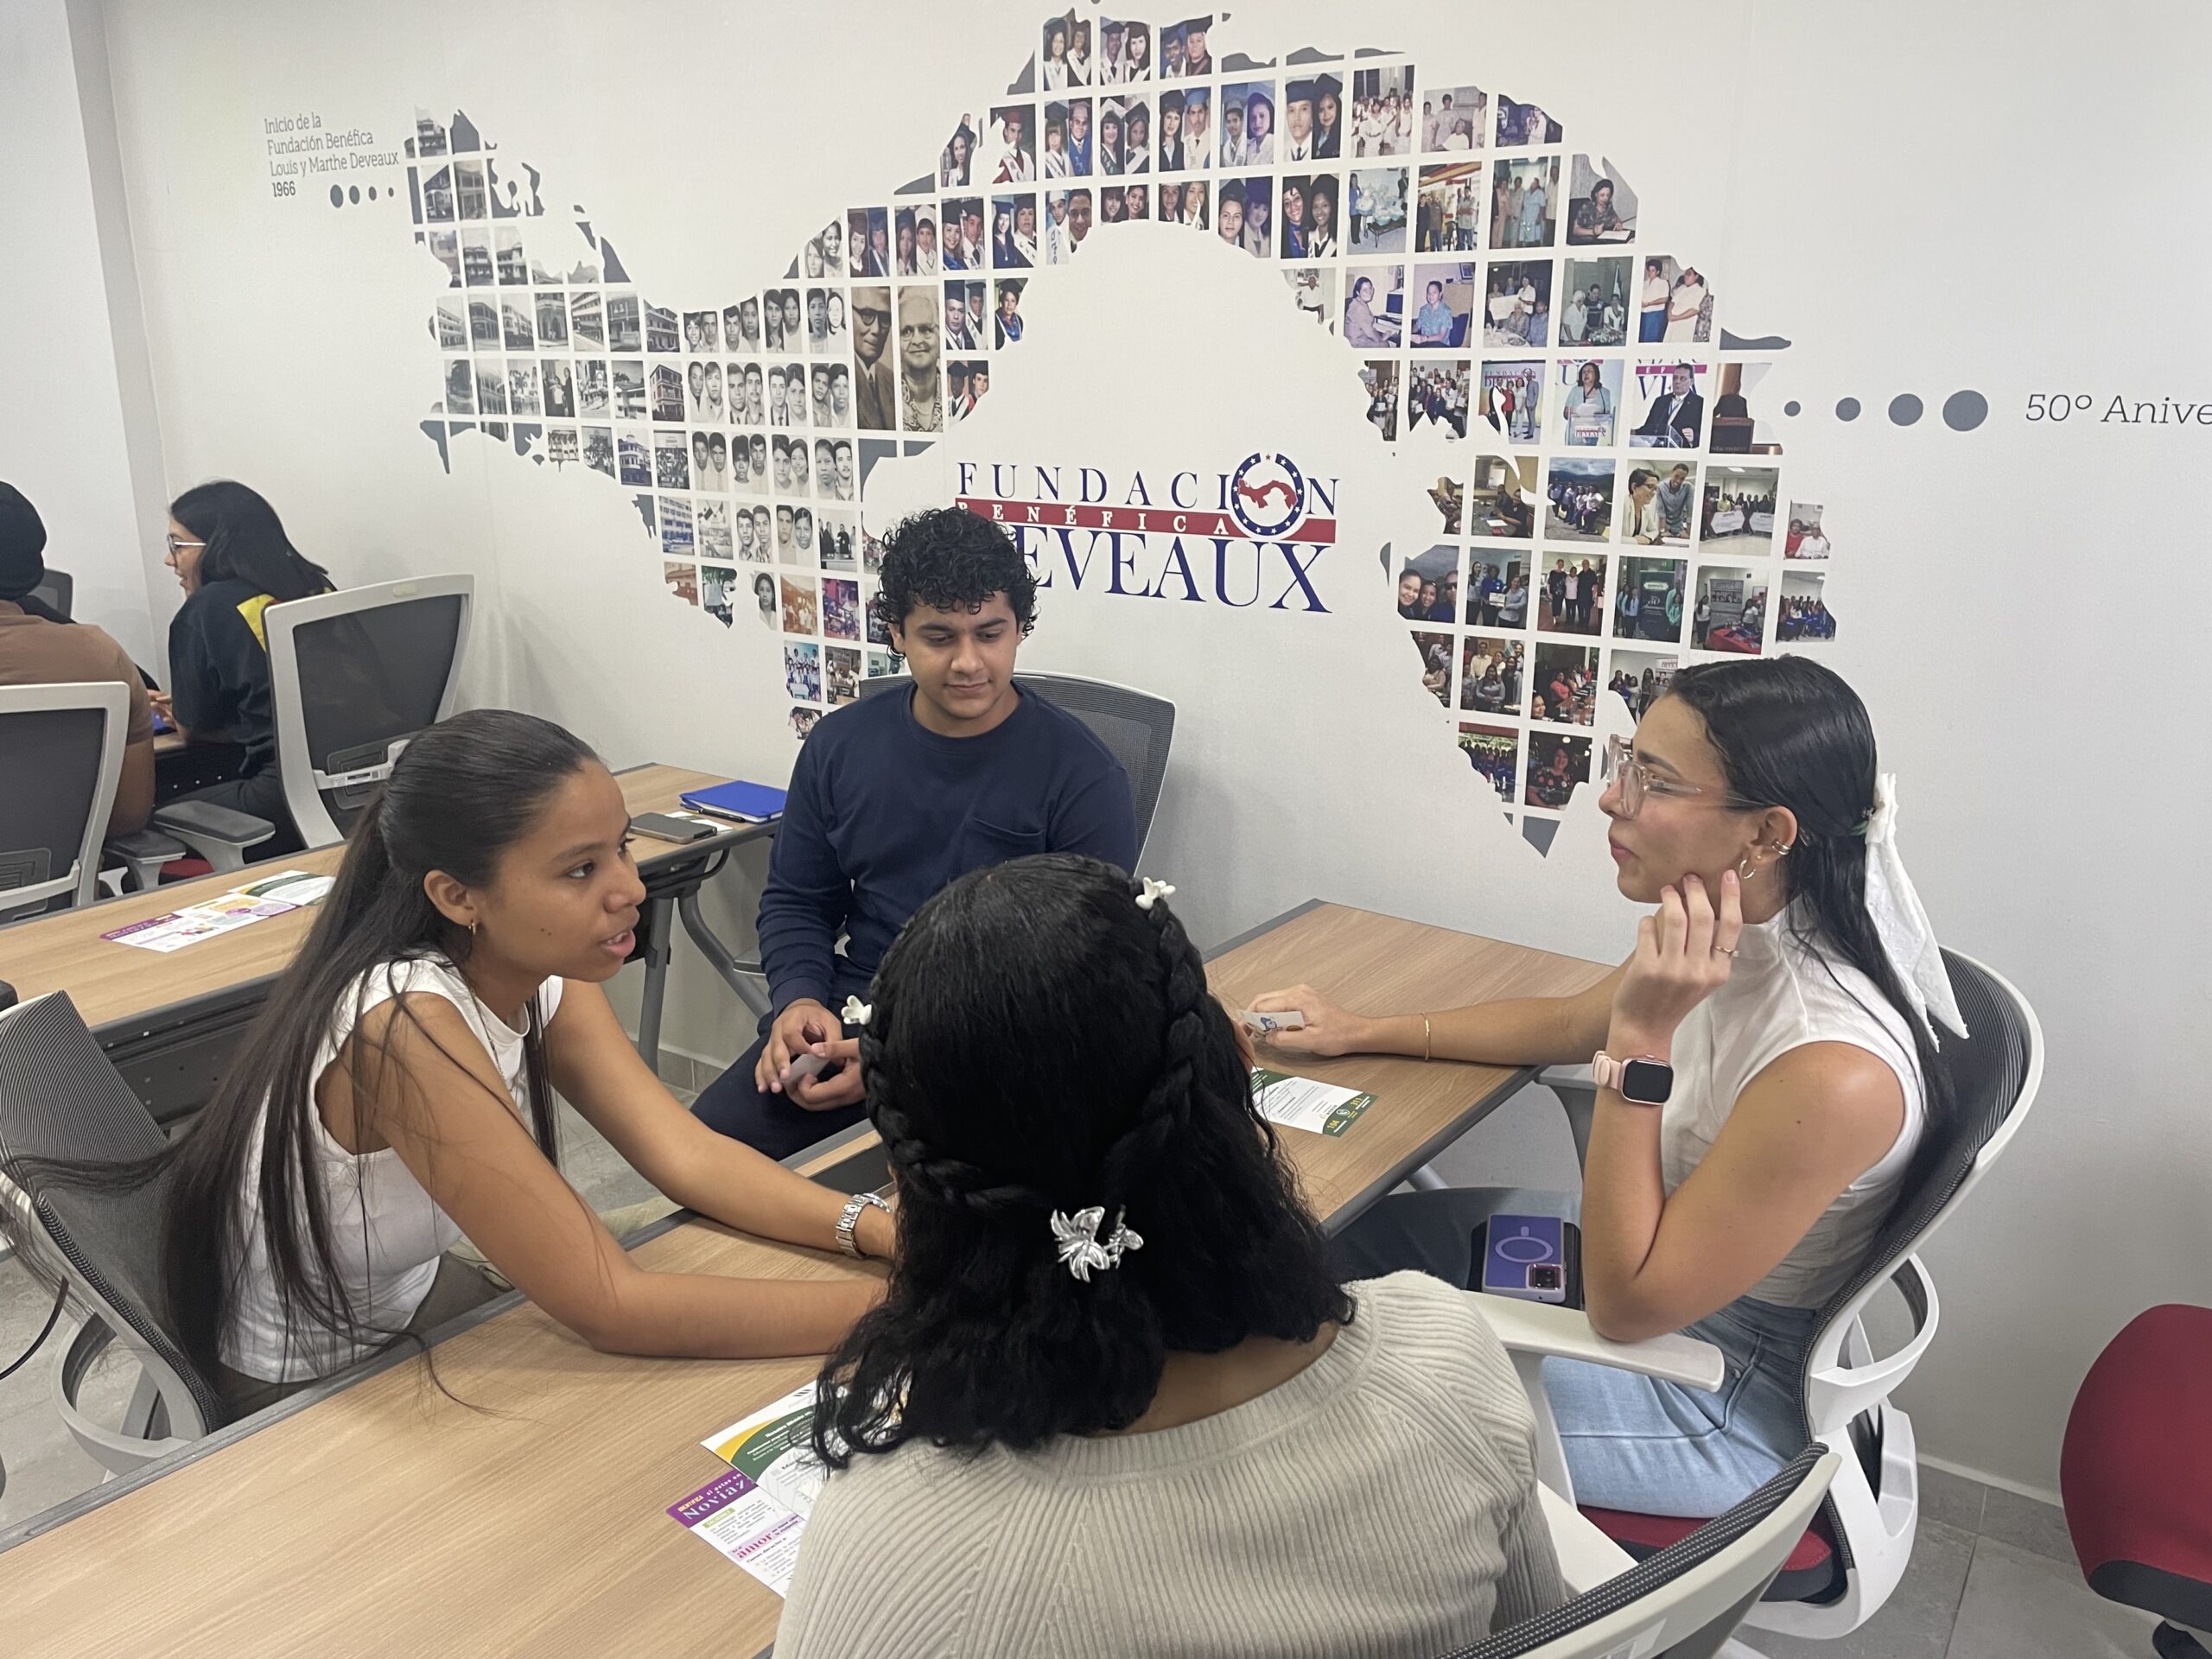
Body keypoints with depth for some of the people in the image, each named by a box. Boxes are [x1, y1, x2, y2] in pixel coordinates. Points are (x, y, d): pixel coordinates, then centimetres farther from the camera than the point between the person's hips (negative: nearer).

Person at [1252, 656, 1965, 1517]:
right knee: (1360, 1227, 12)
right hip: (1653, 1254, 8)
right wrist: (1361, 1031, 12)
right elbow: (1566, 1024, 9)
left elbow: (1626, 1305, -29)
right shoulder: (1732, 937, -11)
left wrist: (1643, 1039, -35)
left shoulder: (1834, 1074, -36)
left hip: (1726, 1400, -7)